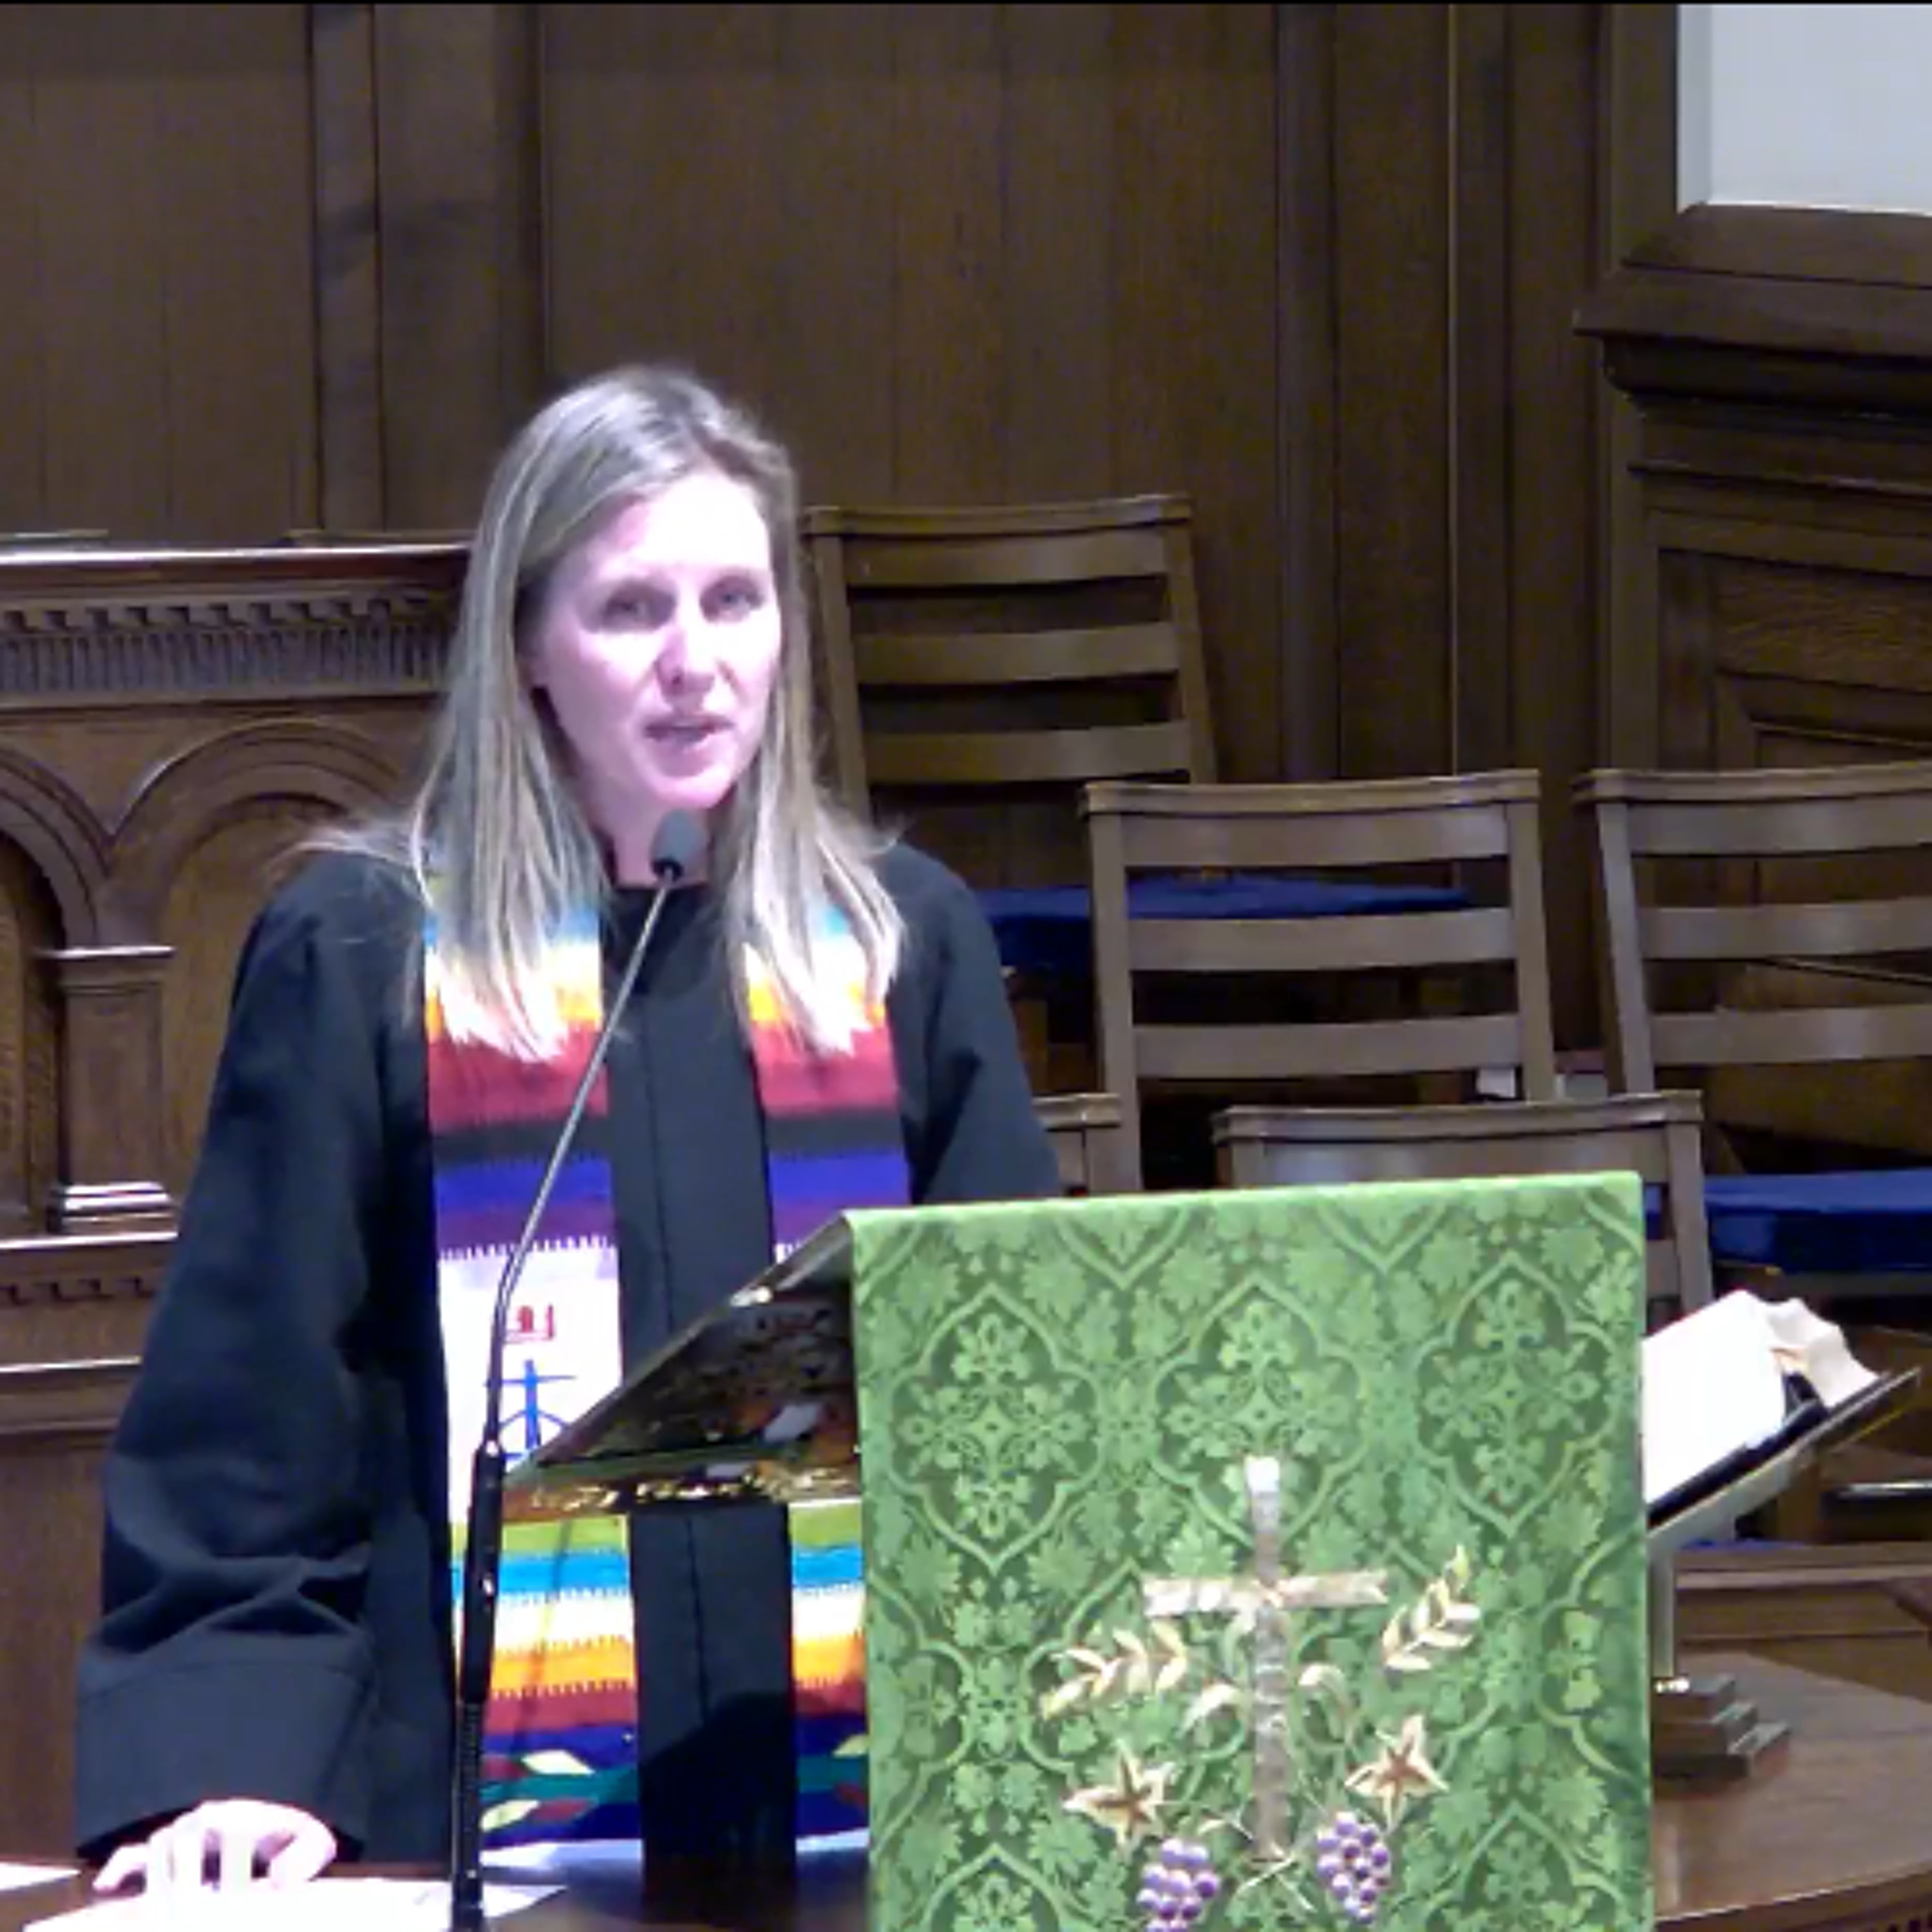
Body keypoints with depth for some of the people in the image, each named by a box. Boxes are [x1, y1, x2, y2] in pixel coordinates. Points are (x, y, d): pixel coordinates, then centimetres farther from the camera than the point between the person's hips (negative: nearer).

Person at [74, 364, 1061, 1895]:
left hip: (863, 1808, 3)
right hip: (484, 1804, -2)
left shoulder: (905, 945, 9)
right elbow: (242, 1431, 0)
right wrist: (232, 1764, -12)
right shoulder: (359, 956, 1)